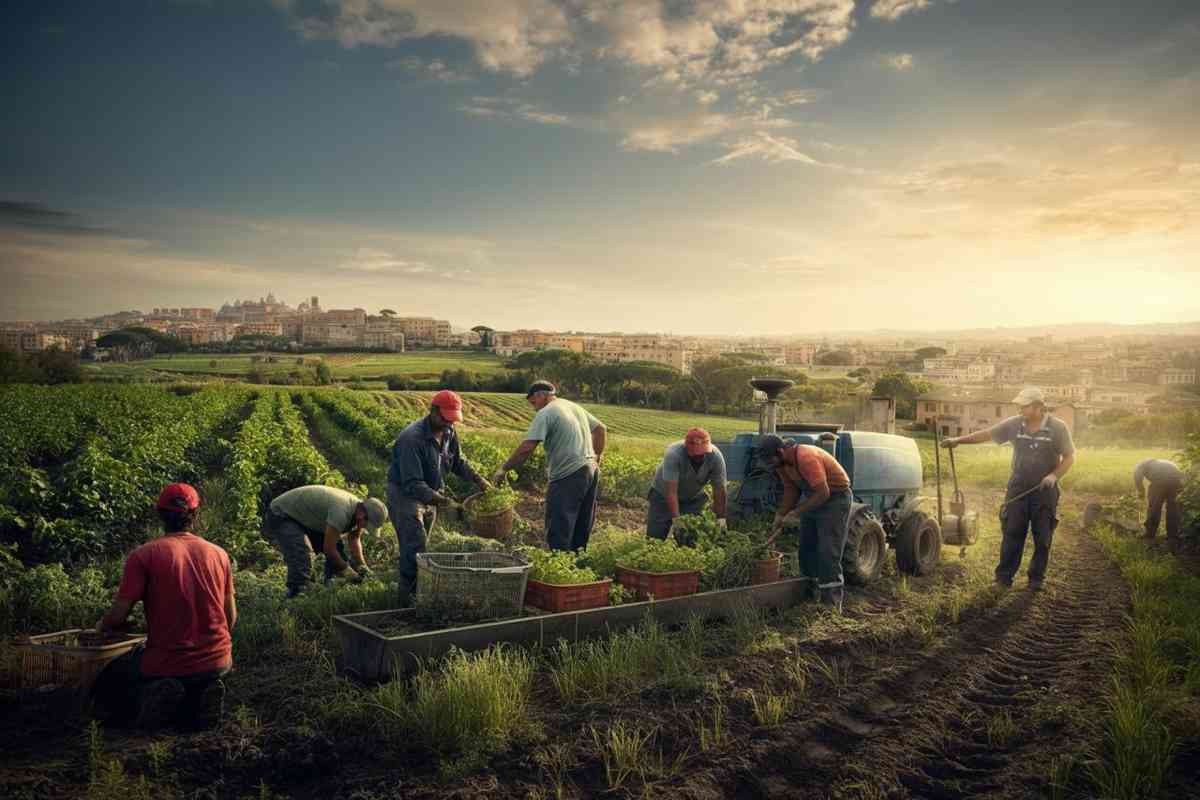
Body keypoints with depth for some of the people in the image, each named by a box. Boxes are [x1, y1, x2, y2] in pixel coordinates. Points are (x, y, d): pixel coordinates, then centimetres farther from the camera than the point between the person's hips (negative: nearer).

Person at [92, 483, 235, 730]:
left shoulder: (143, 555, -7)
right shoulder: (219, 554, 4)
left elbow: (117, 617, -8)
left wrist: (102, 626, 16)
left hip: (166, 664, -3)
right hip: (217, 661, 3)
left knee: (105, 691, 24)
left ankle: (150, 699, -8)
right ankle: (199, 700, 1)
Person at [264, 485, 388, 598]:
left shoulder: (358, 508, -7)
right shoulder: (342, 511, -36)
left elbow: (355, 539, 6)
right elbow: (329, 549, -30)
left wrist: (362, 565, -7)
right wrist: (348, 572, -19)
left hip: (303, 518, 9)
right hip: (280, 517, -9)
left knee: (337, 547, 5)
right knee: (302, 556, -28)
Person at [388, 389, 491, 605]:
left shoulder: (448, 433, -3)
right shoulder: (412, 439, -30)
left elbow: (458, 462, 12)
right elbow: (412, 483, -33)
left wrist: (478, 479, -4)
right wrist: (440, 499, -43)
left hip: (428, 495, 8)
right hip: (404, 495, -8)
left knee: (419, 546, 14)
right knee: (415, 547, -14)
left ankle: (418, 592, 22)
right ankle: (408, 596, -6)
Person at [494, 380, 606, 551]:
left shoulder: (545, 413, -9)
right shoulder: (575, 407, 16)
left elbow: (527, 448, -16)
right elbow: (600, 429, 22)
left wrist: (503, 469, -9)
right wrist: (597, 457, 24)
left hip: (568, 476, -9)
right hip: (591, 471, 9)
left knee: (558, 533, -4)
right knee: (581, 529, 17)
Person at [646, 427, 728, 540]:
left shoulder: (716, 457, -25)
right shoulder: (673, 454, -34)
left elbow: (719, 490, -18)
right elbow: (671, 491, -34)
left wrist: (721, 518, -20)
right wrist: (676, 519, -38)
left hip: (694, 497, 3)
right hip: (664, 496, -2)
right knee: (655, 535, -6)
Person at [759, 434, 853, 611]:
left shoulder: (806, 458, -32)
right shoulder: (781, 462, -5)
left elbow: (823, 493, -32)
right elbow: (791, 490, 5)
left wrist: (796, 513, -26)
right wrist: (780, 516, -3)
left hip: (835, 497, -9)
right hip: (814, 497, 9)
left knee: (828, 552, -12)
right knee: (807, 549, 10)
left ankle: (831, 604, -8)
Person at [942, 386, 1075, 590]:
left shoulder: (1057, 427, -7)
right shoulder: (1014, 424, -1)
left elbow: (1069, 457, -3)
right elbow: (987, 434, 2)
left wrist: (1054, 475, -17)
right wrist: (959, 440, -3)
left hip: (1045, 490, -2)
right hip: (1018, 488, 2)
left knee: (1042, 537, 7)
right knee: (1012, 534, 3)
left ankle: (1037, 578, 20)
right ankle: (1004, 576, 10)